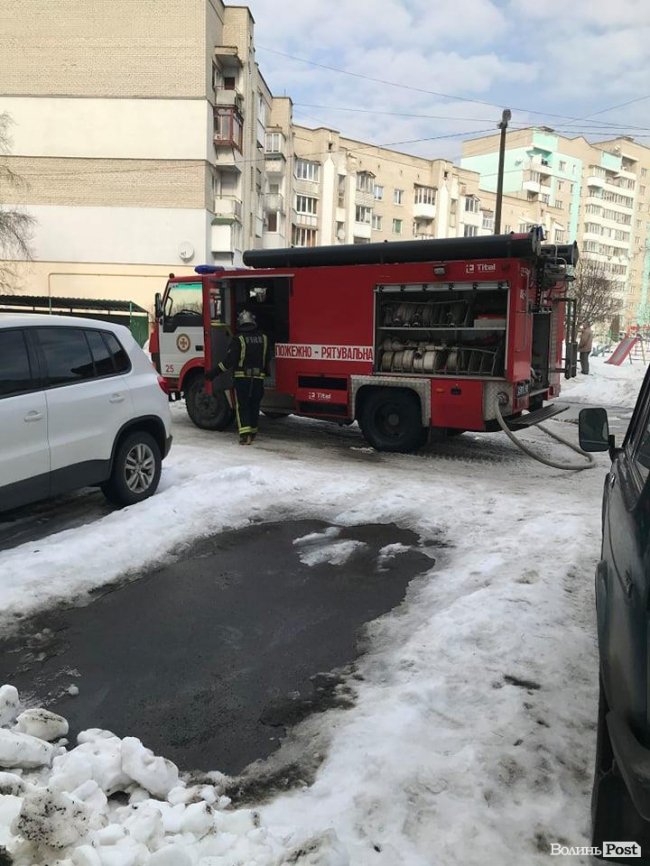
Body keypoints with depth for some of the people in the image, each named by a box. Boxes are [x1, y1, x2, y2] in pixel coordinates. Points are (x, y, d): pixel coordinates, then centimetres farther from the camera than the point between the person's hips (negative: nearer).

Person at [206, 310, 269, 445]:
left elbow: (229, 360, -14)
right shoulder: (263, 338, 6)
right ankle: (253, 432, 25)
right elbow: (267, 359, 11)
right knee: (254, 405, 15)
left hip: (242, 377, -4)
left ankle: (245, 434, -12)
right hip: (258, 378, 4)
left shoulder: (238, 339, -8)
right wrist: (266, 372, 25)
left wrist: (214, 373, -11)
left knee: (242, 406, 1)